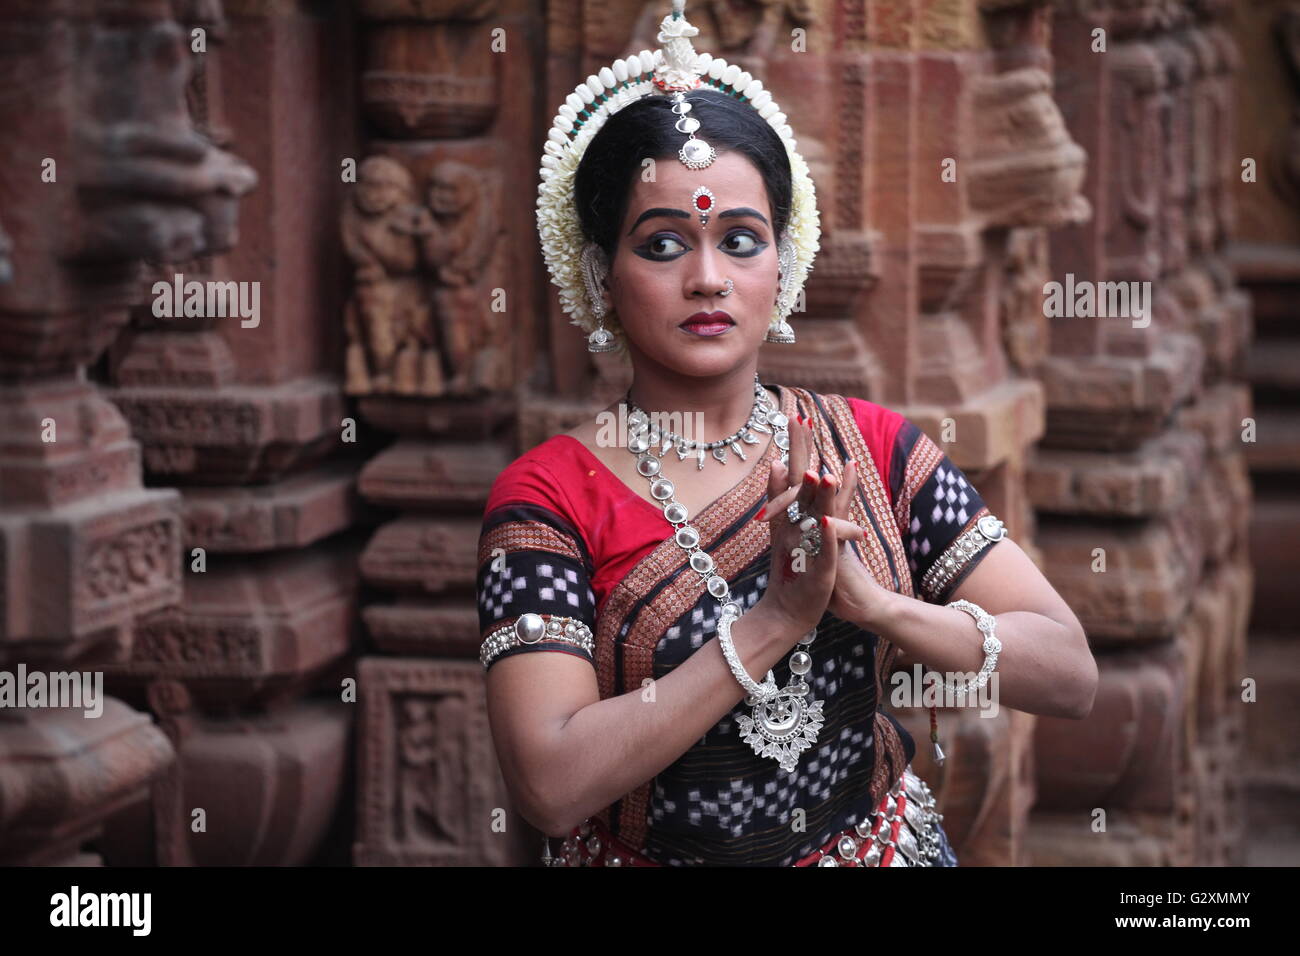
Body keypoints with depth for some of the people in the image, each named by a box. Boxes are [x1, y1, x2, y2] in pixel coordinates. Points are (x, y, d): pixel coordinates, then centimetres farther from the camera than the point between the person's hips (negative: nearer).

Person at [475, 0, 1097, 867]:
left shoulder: (872, 447, 3)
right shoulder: (549, 496, -5)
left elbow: (1071, 676, -1)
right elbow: (551, 785, -16)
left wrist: (878, 605, -15)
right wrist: (775, 622, -18)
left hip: (883, 844, 2)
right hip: (649, 856, -2)